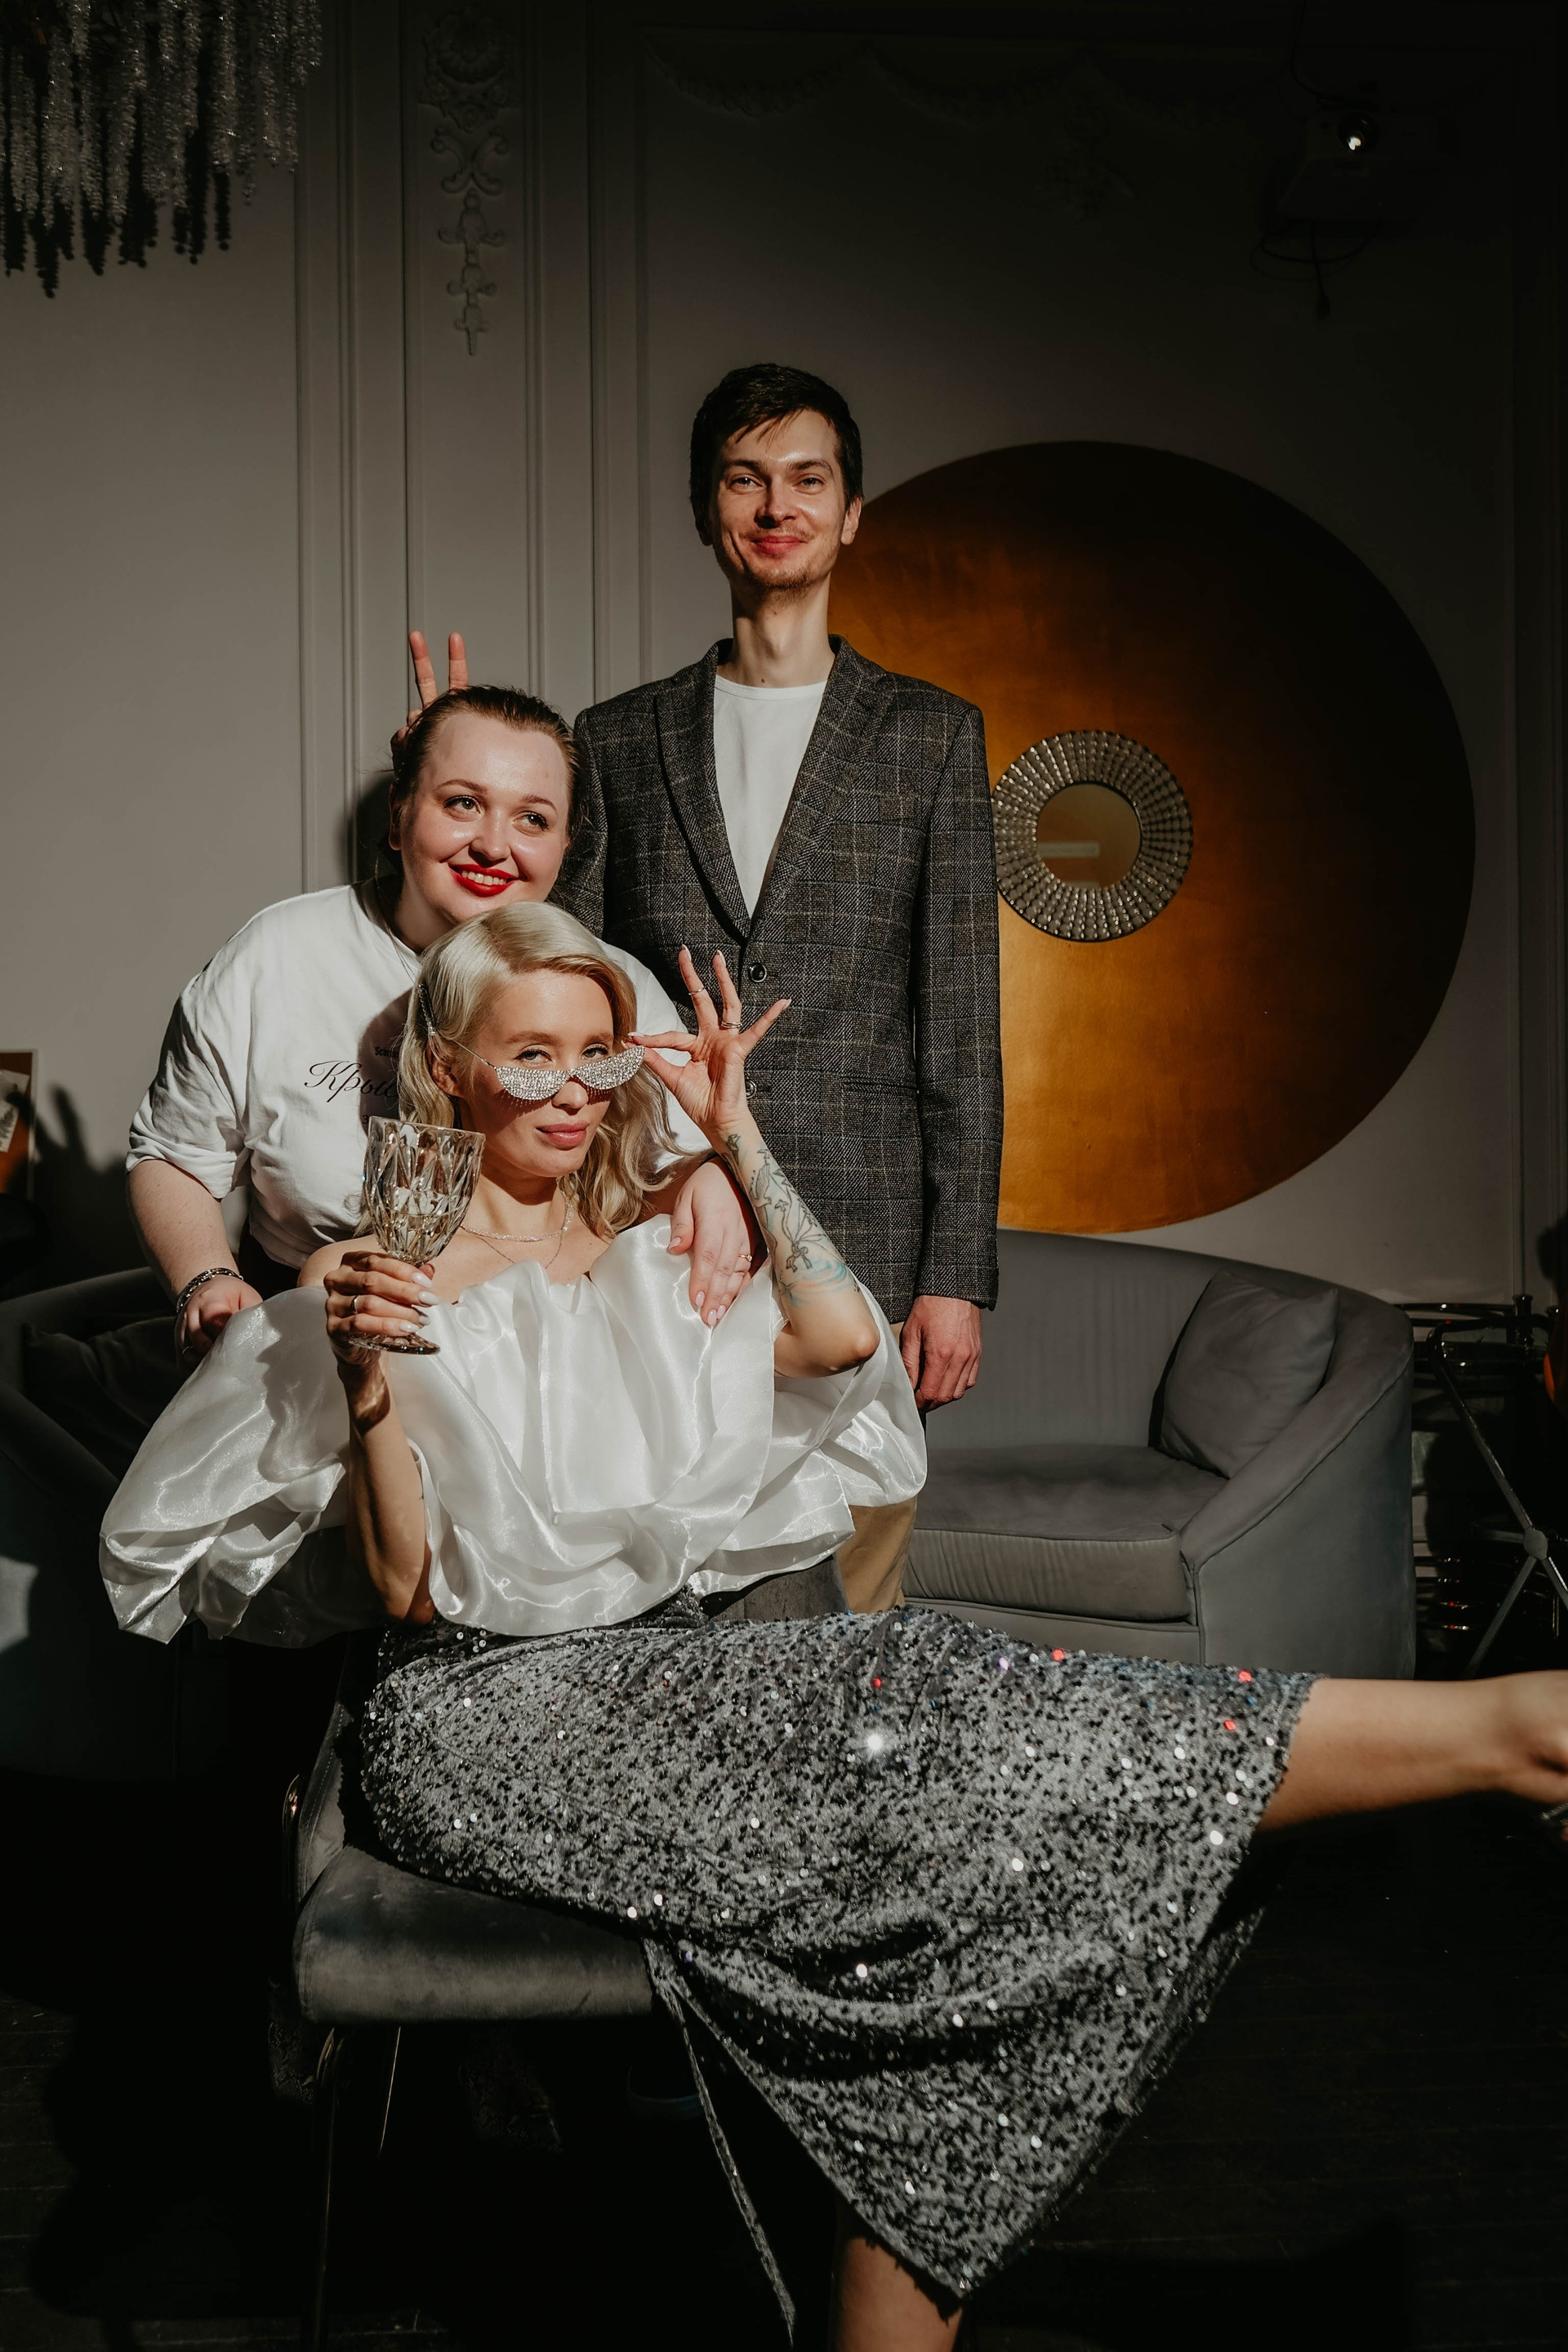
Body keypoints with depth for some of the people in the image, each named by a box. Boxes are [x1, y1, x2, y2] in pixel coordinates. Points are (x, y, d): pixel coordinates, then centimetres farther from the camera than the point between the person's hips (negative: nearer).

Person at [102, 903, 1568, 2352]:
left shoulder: (651, 1260, 18)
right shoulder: (382, 1286, 4)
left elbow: (843, 1338, -2)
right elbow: (409, 1588, -3)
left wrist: (734, 1135, 3)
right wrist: (370, 1395, -19)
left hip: (673, 1684, 6)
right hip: (495, 1720, -6)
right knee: (906, 1698, -28)